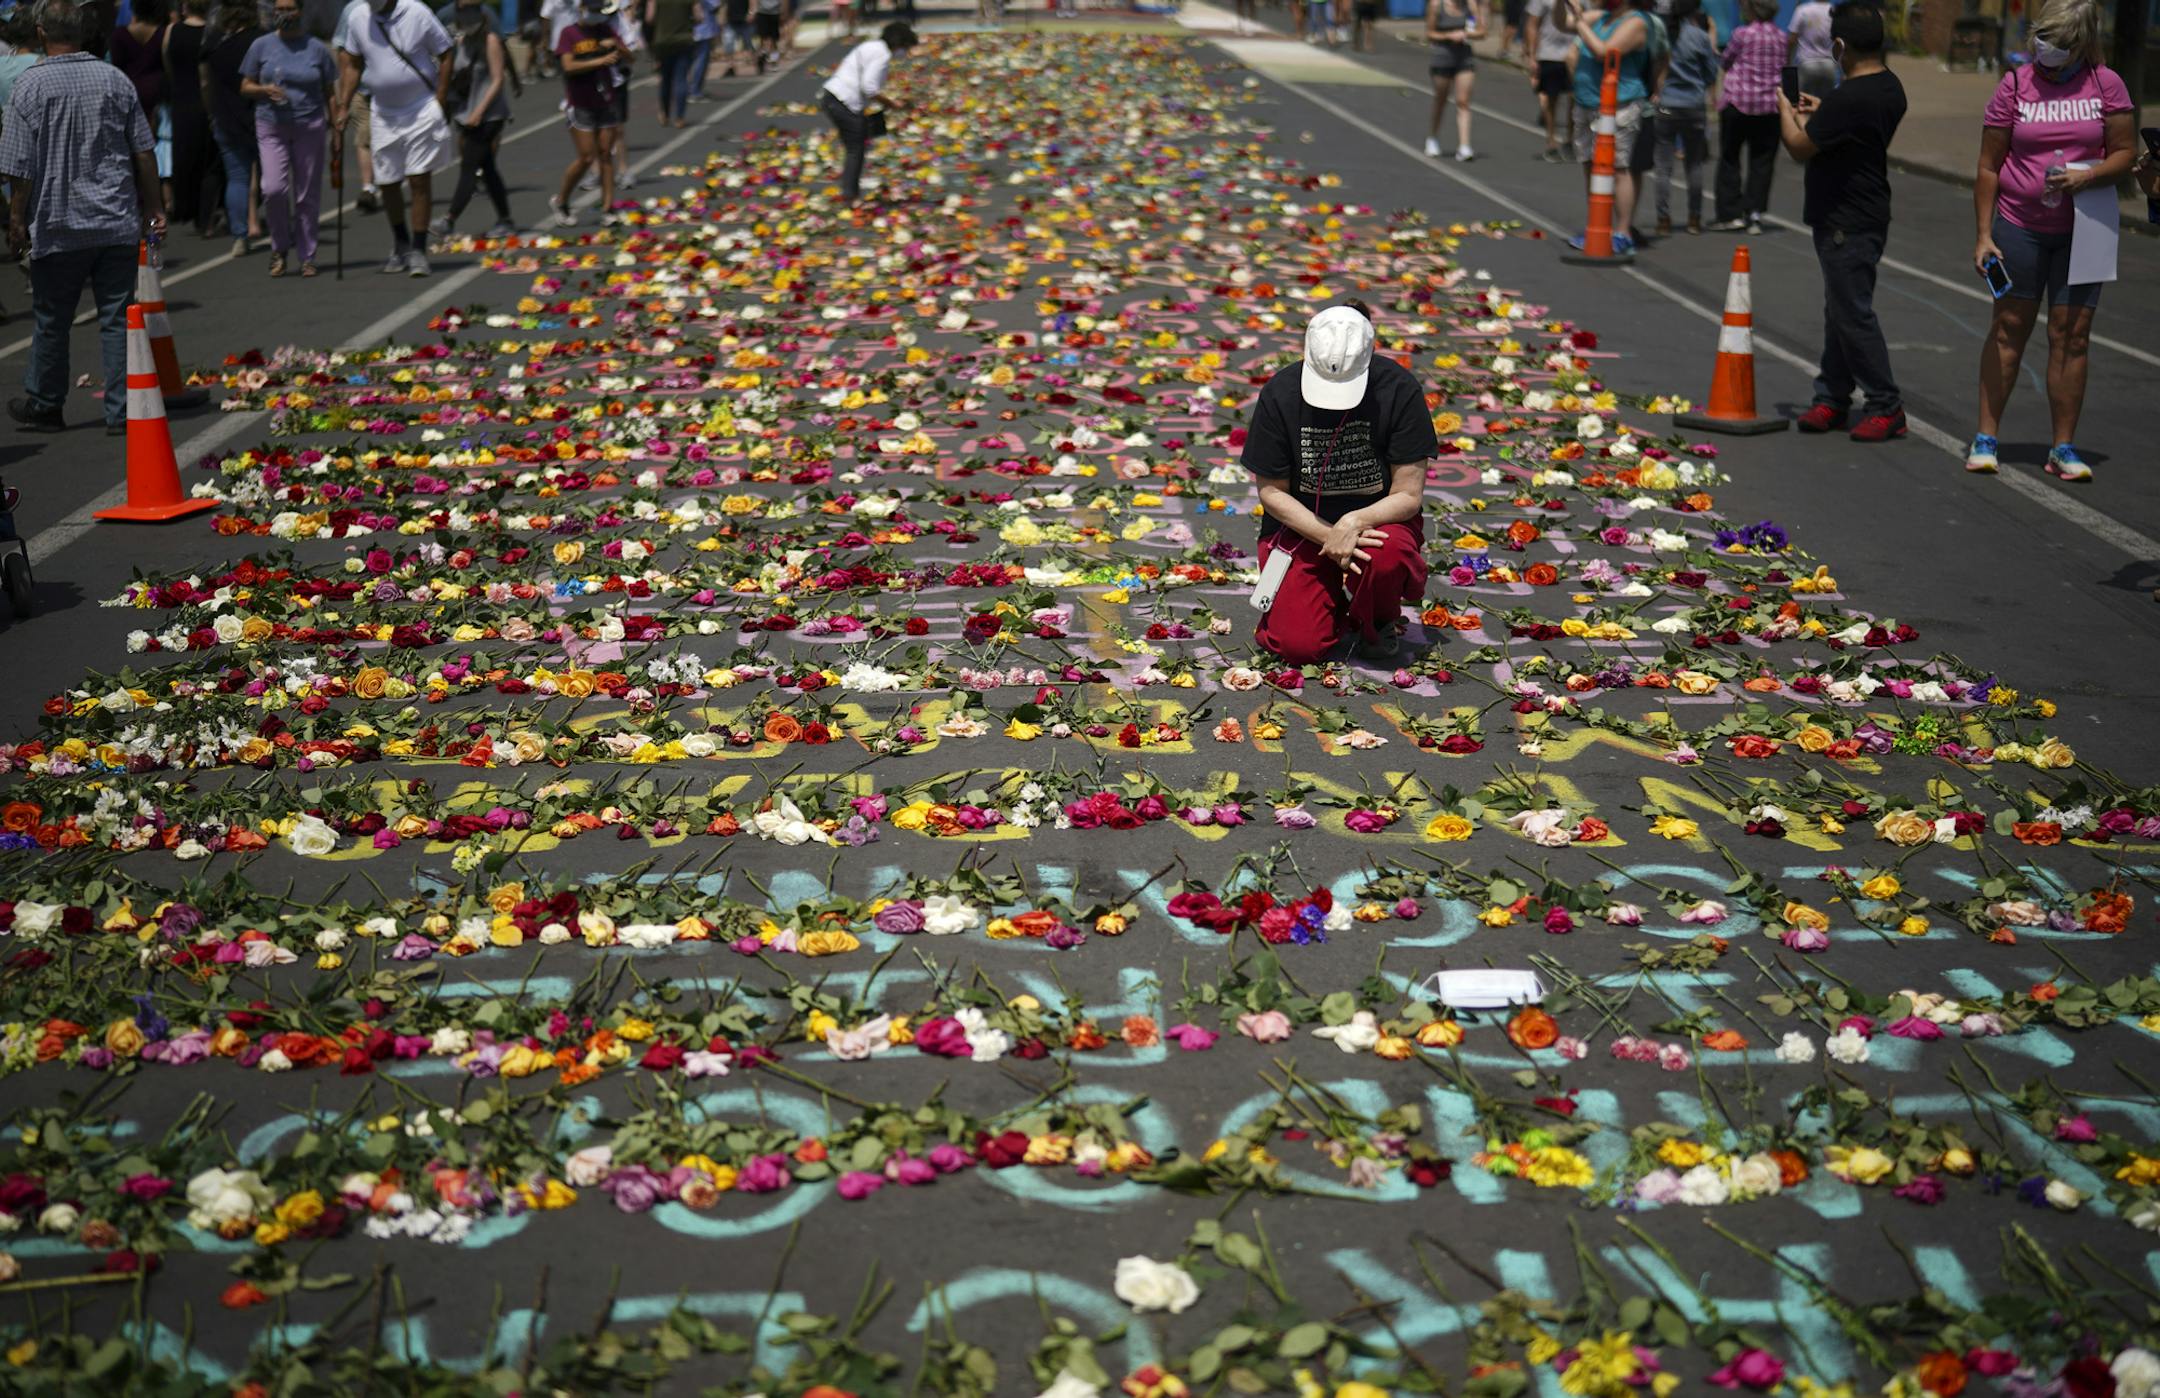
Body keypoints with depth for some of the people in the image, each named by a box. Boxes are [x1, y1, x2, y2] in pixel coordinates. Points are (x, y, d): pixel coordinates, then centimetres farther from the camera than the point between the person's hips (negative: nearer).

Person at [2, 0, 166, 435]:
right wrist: (153, 207, 14)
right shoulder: (115, 80, 1)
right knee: (118, 319, 4)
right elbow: (144, 152, 5)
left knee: (51, 321, 11)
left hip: (57, 225, -2)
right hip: (118, 223, 2)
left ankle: (43, 406, 24)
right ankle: (122, 411, 2)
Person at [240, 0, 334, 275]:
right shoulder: (261, 46, 6)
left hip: (310, 127, 0)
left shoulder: (317, 48, 5)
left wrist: (335, 129, 1)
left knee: (308, 195, 2)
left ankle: (307, 257, 13)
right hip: (272, 128, 0)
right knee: (273, 188, -15)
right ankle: (280, 246, 6)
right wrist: (266, 89, -10)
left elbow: (330, 93, 9)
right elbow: (245, 87, 11)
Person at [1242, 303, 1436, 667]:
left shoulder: (1399, 389, -17)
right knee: (1297, 646, -17)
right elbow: (1271, 492, -6)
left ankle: (1377, 624, -2)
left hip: (1378, 518, -1)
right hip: (1302, 524, 1)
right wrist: (1328, 536, -20)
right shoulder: (1280, 393, -13)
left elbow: (1409, 496, -14)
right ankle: (1336, 595, 20)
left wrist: (1355, 522, -32)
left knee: (1386, 553, -38)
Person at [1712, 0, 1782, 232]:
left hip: (1738, 102, -3)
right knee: (1761, 161, 7)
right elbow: (1783, 68, 12)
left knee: (1729, 159, 7)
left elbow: (1726, 62, 2)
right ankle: (1755, 212, 1)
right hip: (1770, 106, 3)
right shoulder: (1781, 38, 4)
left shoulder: (1742, 34, -9)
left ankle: (1731, 214, 3)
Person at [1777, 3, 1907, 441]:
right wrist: (1820, 112, 17)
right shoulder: (1890, 87, 7)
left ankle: (1885, 407, 0)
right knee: (1840, 310, 16)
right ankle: (1832, 398, 24)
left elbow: (1800, 147, -17)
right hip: (1867, 213, 10)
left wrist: (1784, 106, -2)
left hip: (1847, 224, -10)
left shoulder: (1848, 99, -25)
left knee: (1853, 313, -5)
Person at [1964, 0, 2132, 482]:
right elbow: (1989, 166, 0)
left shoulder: (2106, 85, -1)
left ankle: (2063, 448, 8)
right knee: (2008, 329, 5)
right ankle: (1985, 437, 13)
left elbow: (2123, 153, 1)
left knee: (2071, 335, 1)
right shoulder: (2014, 85, -1)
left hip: (2082, 230, 0)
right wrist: (1983, 233, -5)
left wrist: (2087, 176, -19)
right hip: (2019, 226, 0)